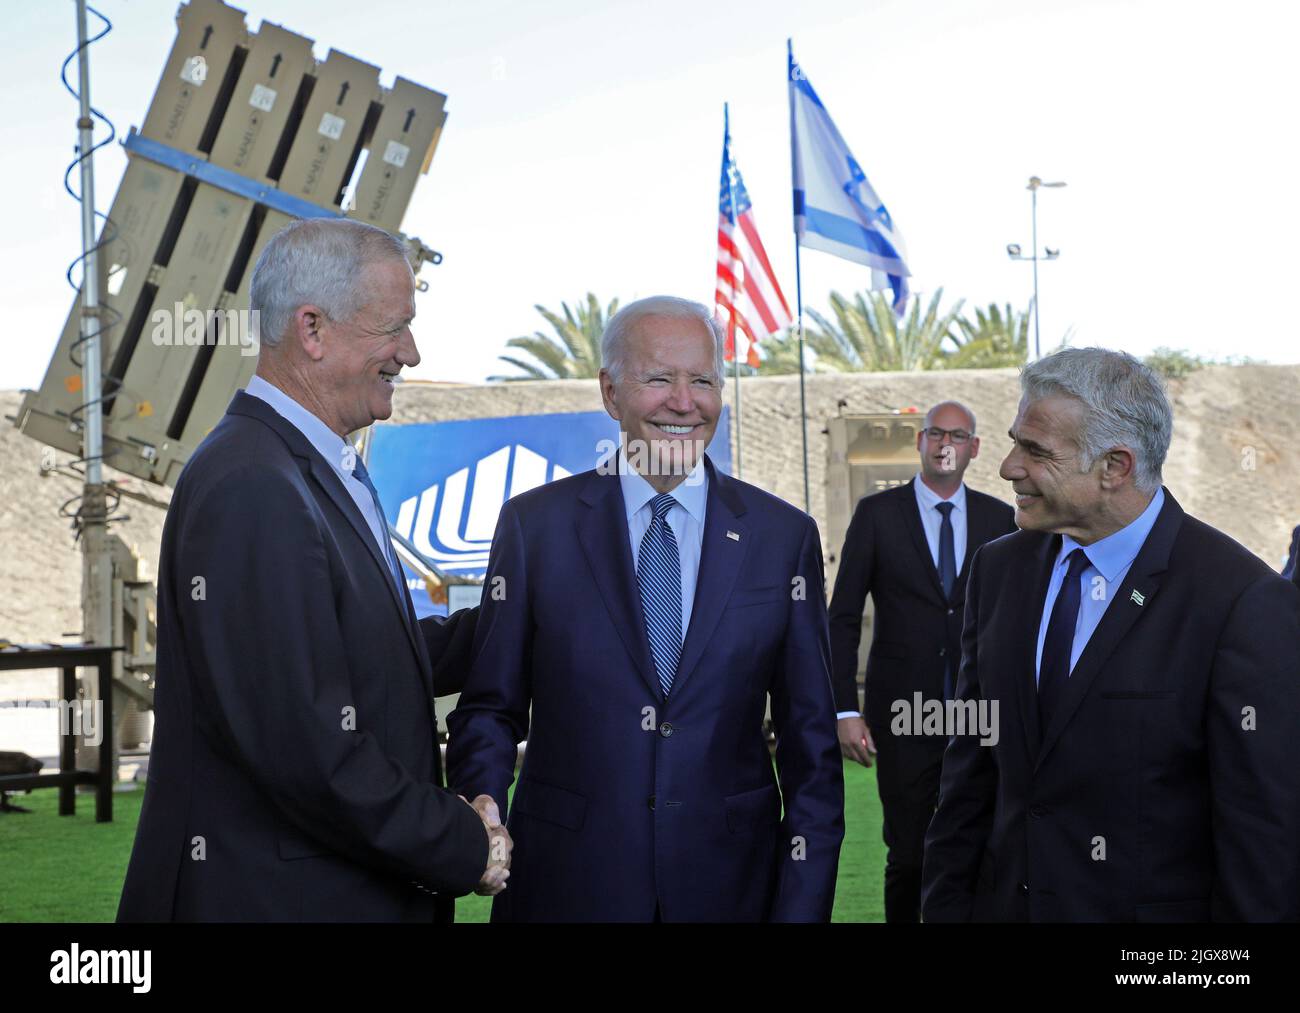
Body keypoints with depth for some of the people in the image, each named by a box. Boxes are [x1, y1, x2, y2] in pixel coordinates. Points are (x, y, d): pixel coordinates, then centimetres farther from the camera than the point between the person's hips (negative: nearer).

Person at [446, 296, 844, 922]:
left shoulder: (784, 536, 2)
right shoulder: (532, 525, 0)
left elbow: (811, 741, 3)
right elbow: (489, 710, 2)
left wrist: (802, 904, -3)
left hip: (730, 886, 1)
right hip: (566, 886, -1)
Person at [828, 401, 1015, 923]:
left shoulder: (999, 519, 6)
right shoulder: (877, 513, 0)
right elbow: (843, 618, -1)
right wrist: (845, 711, -7)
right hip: (903, 718, -2)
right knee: (908, 856, 1)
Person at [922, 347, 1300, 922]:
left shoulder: (1244, 602, -19)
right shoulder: (999, 569, 2)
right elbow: (971, 771, 7)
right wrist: (945, 908, 4)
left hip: (1157, 906, -5)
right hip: (1006, 902, 6)